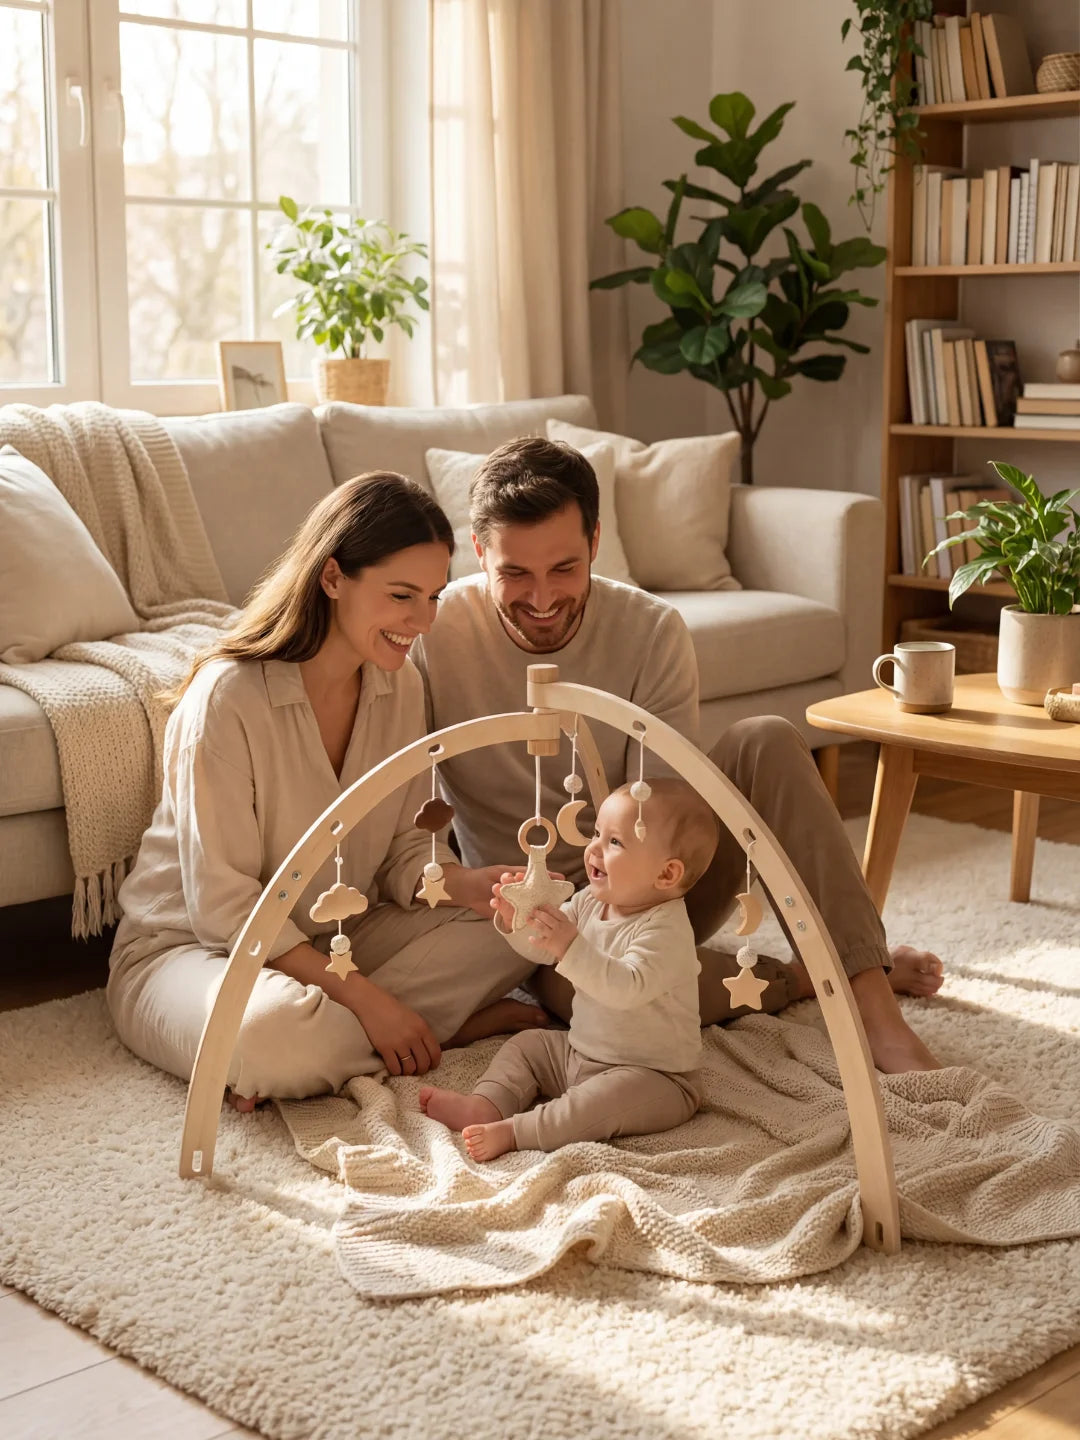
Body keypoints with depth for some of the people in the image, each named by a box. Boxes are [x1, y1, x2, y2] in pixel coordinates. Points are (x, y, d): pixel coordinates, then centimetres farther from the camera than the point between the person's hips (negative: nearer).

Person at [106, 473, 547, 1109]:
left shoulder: (400, 685, -2)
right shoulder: (229, 697, -24)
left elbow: (404, 847, 4)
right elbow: (223, 905, -23)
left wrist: (467, 884, -19)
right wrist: (365, 997, -26)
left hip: (334, 939, 7)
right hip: (188, 947, -7)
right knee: (271, 1035, -40)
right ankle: (452, 1026, -14)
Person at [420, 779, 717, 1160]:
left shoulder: (666, 930, -25)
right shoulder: (590, 902, 1)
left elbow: (627, 988, -39)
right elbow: (542, 948, 9)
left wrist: (572, 948, -47)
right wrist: (515, 921, -11)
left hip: (651, 1076, -9)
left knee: (610, 1097, -34)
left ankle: (514, 1131, -37)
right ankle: (486, 1105, -12)